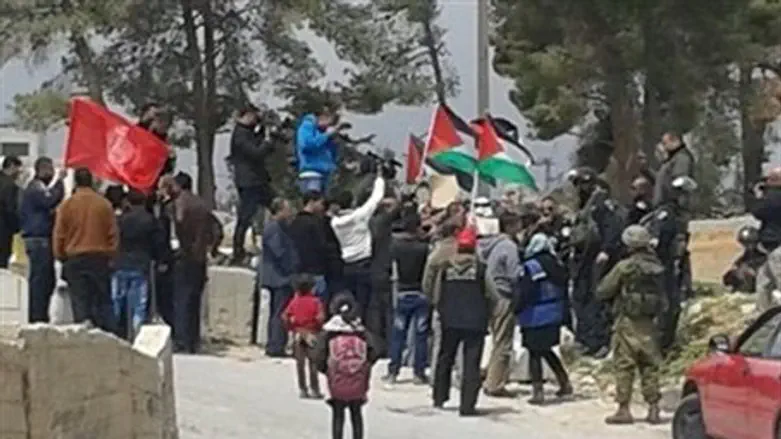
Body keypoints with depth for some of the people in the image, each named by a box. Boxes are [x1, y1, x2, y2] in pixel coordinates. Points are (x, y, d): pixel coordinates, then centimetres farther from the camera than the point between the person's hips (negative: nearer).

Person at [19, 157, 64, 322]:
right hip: (39, 239, -10)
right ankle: (38, 317, -12)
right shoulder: (35, 188, -9)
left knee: (48, 280, 12)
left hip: (43, 239, 10)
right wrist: (58, 181, -19)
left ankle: (39, 316, 16)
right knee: (40, 279, -11)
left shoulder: (43, 187, 22)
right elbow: (49, 200, -25)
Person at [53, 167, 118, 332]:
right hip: (100, 259, 1)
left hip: (74, 260, -1)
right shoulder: (104, 204, -3)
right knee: (103, 303, 6)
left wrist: (60, 256, 13)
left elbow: (58, 235, 0)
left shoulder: (66, 205, -4)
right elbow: (113, 234, 1)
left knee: (80, 305, 1)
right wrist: (111, 256, 11)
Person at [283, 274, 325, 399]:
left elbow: (285, 316, -4)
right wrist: (319, 328, -2)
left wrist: (291, 328, 7)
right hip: (312, 333, -3)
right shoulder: (315, 301, -8)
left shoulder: (294, 301, 2)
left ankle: (302, 389, 10)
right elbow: (320, 317, -19)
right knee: (313, 363, 2)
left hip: (298, 334, 3)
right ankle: (314, 390, 2)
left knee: (300, 363, 9)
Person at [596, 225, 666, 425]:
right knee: (650, 365, 10)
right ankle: (653, 409, 10)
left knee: (624, 366, 0)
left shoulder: (625, 267, -11)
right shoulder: (657, 267, 5)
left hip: (628, 321, -5)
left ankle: (624, 409, -2)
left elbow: (603, 291, -5)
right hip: (649, 322, 5)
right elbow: (662, 297, 13)